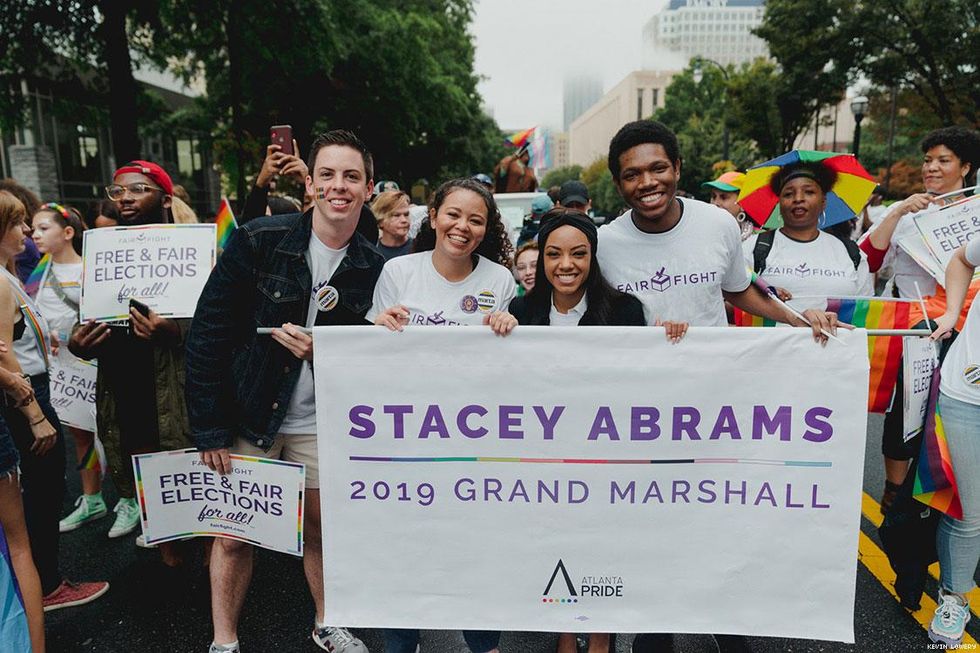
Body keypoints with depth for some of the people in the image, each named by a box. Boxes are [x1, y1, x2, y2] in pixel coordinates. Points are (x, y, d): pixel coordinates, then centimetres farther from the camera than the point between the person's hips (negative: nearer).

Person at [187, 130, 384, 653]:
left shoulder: (373, 267, -5)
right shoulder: (257, 241, -11)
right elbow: (207, 333, -8)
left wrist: (321, 353, -19)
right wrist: (209, 428, -9)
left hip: (321, 422, 2)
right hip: (247, 417, -1)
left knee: (322, 530, 14)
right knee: (233, 536, 8)